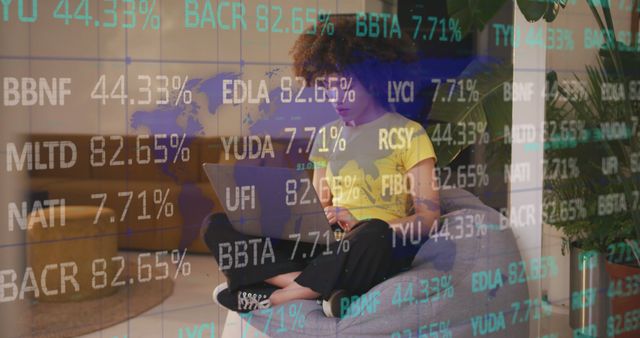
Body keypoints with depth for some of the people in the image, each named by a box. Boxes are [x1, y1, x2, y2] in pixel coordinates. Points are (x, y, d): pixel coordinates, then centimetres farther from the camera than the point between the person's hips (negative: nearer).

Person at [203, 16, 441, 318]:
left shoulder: (409, 135, 0)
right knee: (219, 225, -12)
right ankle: (322, 288, -30)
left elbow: (428, 217, -6)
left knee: (374, 235, -42)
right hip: (325, 245, 5)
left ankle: (271, 296, -25)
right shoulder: (328, 135, 18)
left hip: (379, 247, -5)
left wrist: (361, 225, -21)